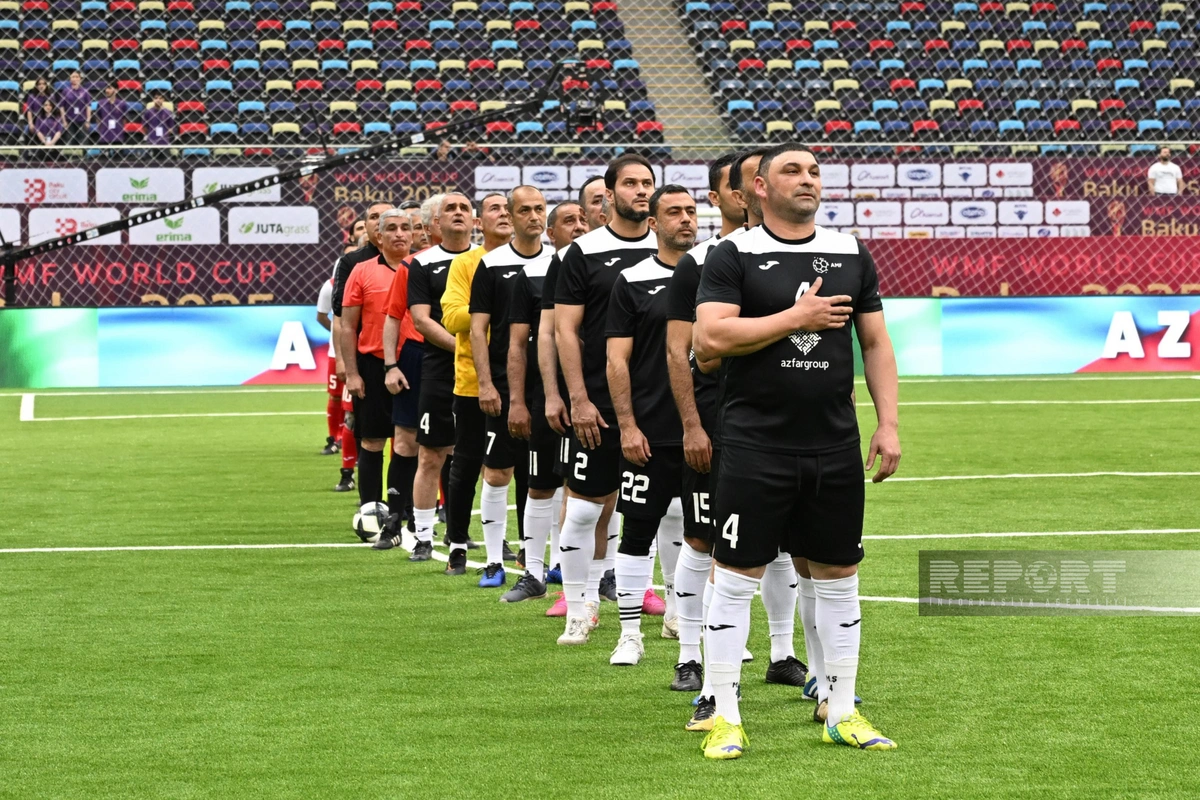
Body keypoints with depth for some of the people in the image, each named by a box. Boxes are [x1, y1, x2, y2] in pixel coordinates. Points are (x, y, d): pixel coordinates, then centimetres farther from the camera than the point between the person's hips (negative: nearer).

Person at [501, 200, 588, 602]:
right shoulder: (532, 274, 2)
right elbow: (518, 344, 3)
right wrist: (517, 402, -3)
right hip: (546, 394, -1)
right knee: (542, 486, 5)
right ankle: (534, 573, 14)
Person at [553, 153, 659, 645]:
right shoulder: (585, 253, -1)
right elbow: (566, 330, -3)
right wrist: (579, 399, -10)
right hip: (600, 403, -3)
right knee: (584, 507, -1)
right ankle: (577, 612, 9)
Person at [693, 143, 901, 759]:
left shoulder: (850, 254, 10)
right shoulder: (734, 256, -3)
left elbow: (876, 342, 14)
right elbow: (708, 339, -14)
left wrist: (888, 423, 6)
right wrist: (795, 319, -13)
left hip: (835, 448, 4)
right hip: (755, 447, -4)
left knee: (837, 579, 9)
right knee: (736, 577, -2)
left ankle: (842, 713, 19)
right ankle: (725, 718, 7)